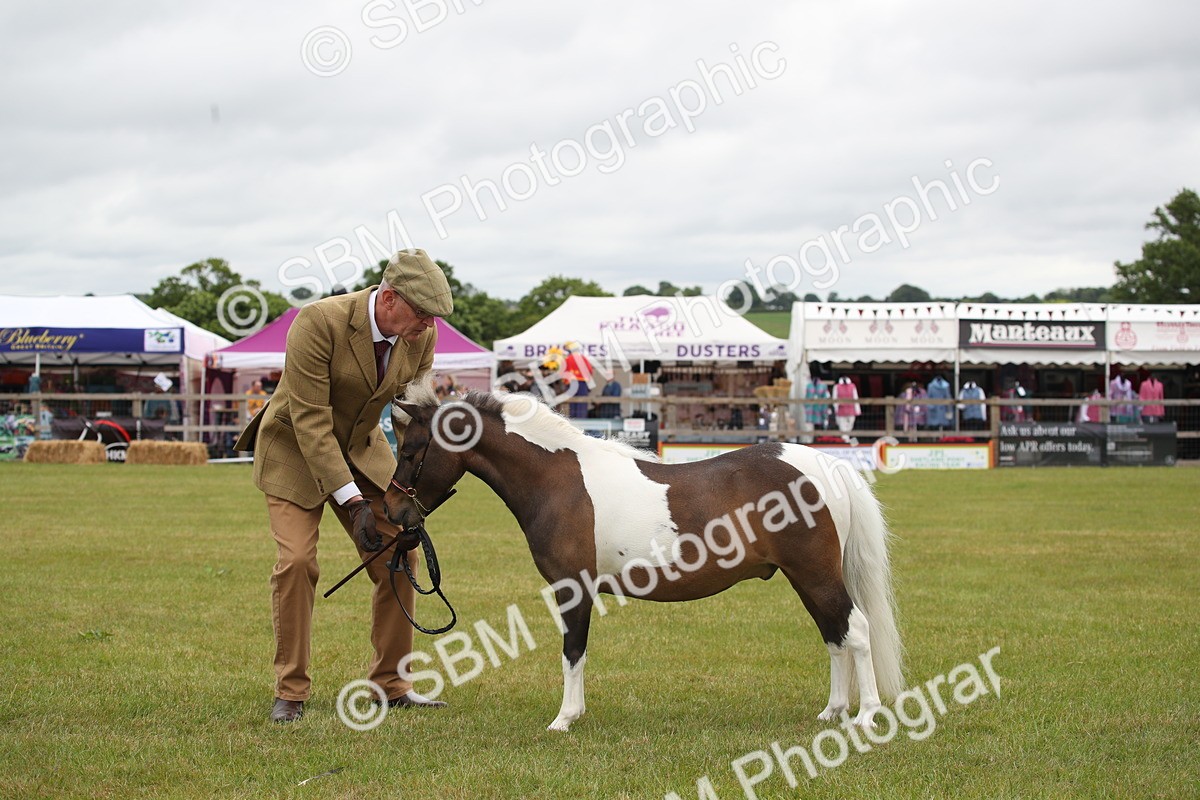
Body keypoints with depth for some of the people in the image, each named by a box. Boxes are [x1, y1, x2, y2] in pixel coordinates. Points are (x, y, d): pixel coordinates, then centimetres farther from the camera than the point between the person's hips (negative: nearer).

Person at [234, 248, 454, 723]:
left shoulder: (421, 336, -13)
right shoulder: (319, 322, -30)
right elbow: (310, 420, -30)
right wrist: (352, 501, -33)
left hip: (361, 448, 5)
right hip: (294, 448, -5)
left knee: (399, 556, -1)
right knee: (296, 561, -17)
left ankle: (391, 684, 12)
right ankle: (291, 692, -5)